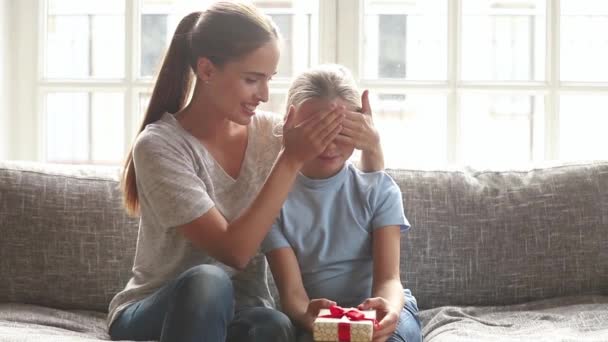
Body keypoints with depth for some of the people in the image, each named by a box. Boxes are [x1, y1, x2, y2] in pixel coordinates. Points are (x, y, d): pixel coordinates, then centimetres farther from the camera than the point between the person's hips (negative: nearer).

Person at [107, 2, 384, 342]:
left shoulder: (268, 132, -2)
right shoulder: (159, 146, -17)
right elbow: (234, 251, -23)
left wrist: (371, 145, -15)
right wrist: (291, 160, -25)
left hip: (238, 314, 3)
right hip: (151, 314, -3)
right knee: (208, 281, -37)